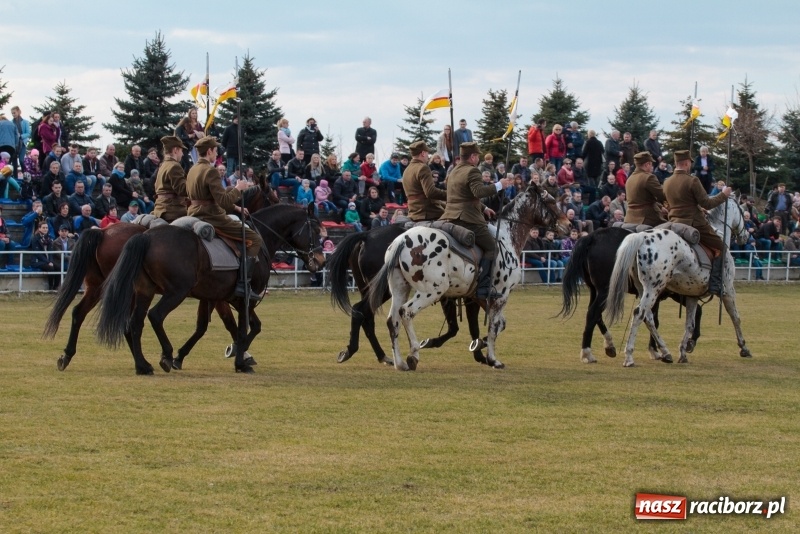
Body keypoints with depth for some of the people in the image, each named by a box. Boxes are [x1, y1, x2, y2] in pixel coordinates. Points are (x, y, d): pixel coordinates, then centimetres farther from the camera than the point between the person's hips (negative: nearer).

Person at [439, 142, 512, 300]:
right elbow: (478, 191, -24)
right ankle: (483, 287, -15)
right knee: (491, 247, -2)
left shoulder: (454, 172, 21)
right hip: (469, 220, -9)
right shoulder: (472, 171, -9)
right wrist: (499, 185, -16)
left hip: (450, 217, 9)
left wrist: (483, 209, 32)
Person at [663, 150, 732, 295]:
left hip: (674, 223, 7)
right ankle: (715, 285, -6)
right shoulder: (692, 181, -14)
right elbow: (707, 204, -13)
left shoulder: (667, 183, 6)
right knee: (719, 248, 4)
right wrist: (723, 195, 2)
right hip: (695, 223, -7)